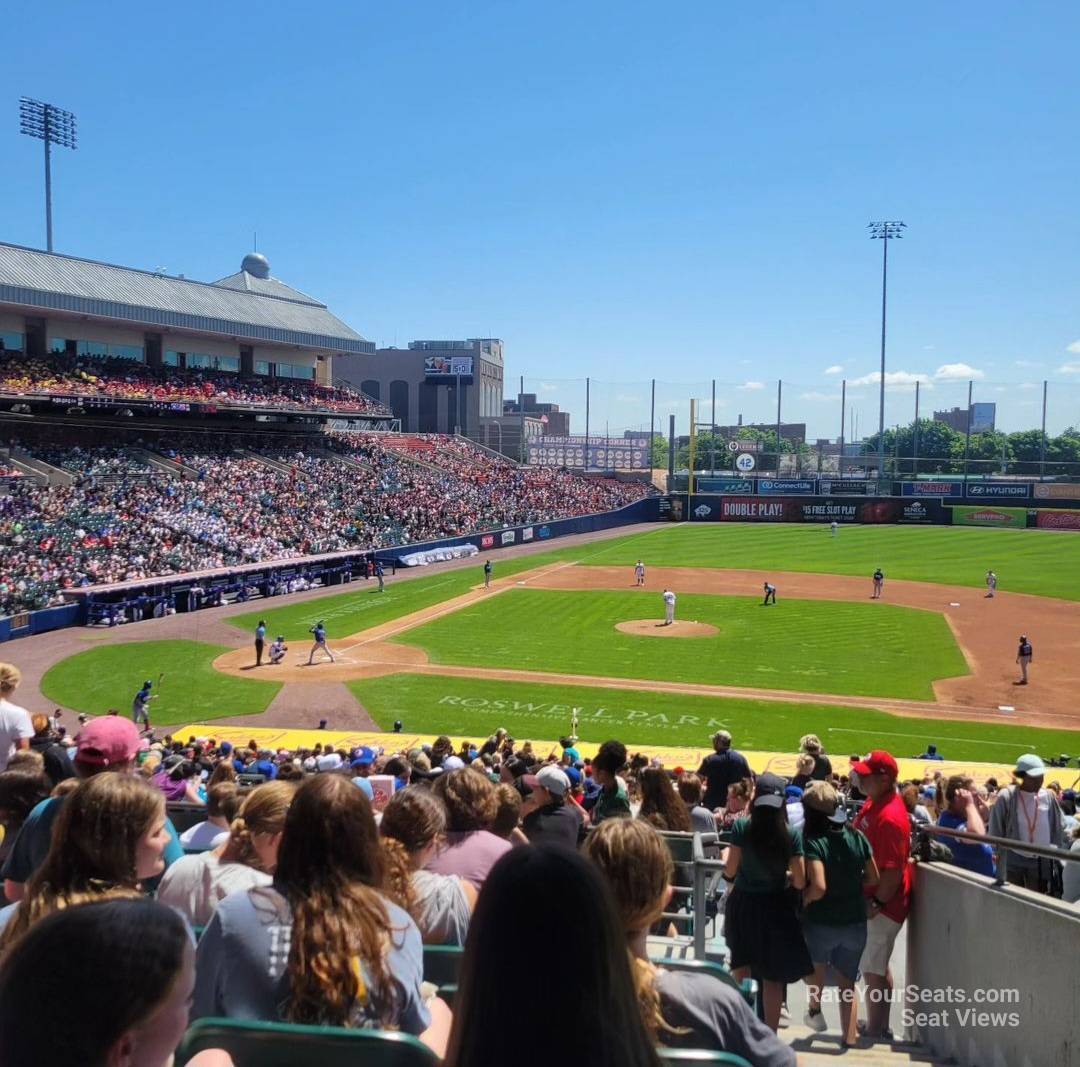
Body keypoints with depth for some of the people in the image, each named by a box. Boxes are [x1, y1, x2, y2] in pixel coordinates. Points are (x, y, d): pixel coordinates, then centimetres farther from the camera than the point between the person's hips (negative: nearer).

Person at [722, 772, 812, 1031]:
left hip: (743, 905, 1)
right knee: (773, 978, 12)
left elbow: (730, 871, -10)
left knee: (741, 970, 22)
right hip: (775, 908, -1)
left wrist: (726, 853, 11)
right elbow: (799, 881, -12)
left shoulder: (741, 827, -15)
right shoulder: (791, 835, -15)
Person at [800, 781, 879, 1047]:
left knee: (818, 966, 30)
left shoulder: (813, 842, -21)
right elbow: (873, 878, 4)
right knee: (847, 982, 17)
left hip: (821, 922, -3)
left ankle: (814, 1010, 38)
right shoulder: (857, 837, -5)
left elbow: (818, 887, -28)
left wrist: (801, 899, -10)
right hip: (855, 921, 3)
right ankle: (849, 1036, 17)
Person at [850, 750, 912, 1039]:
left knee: (873, 969, -1)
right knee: (877, 966, 19)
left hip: (882, 905, -10)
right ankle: (880, 1027, 31)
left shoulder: (890, 817, -24)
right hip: (869, 899, 10)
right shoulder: (873, 803, 6)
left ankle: (874, 1032, 10)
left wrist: (876, 904, -21)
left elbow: (894, 869, -25)